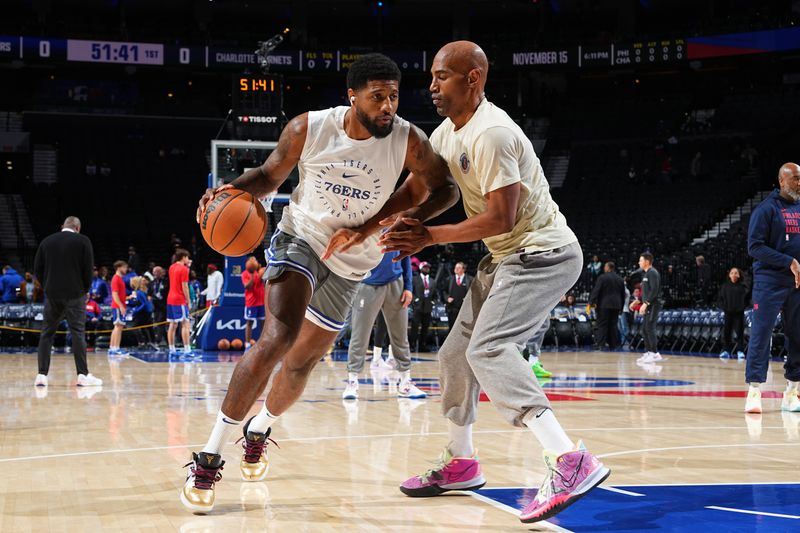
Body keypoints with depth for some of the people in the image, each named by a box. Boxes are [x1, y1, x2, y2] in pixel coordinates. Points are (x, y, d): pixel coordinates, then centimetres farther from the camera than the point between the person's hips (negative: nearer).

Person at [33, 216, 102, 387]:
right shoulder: (83, 241, -2)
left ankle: (41, 375, 4)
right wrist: (86, 288, 9)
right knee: (78, 333, 0)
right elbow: (88, 269, -4)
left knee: (47, 333, 9)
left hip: (52, 295, 3)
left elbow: (37, 269, 7)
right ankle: (83, 375, -3)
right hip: (75, 294, -3)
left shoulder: (46, 241, 7)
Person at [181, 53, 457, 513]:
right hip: (301, 238, -3)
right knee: (280, 335, -27)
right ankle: (210, 457, -23)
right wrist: (234, 189, -25)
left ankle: (261, 427, 47)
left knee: (301, 363, 13)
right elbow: (271, 174, -2)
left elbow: (445, 188, -8)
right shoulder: (309, 129, -19)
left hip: (350, 264, 3)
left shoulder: (408, 141, -21)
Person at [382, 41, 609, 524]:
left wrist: (430, 238, -20)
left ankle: (571, 462, -35)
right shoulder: (448, 133, 9)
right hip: (507, 257, 10)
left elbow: (501, 218, -25)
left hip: (542, 252, -10)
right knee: (456, 353, 14)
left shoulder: (491, 133, -22)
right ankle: (461, 463, 30)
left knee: (488, 350, -26)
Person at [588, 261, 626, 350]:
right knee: (613, 325, 9)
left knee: (602, 324, -5)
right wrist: (621, 307, 21)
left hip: (604, 305, -5)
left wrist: (591, 302, -11)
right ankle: (613, 344, 8)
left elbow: (596, 291, -11)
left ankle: (600, 344, -13)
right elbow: (623, 294, 17)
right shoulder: (620, 279, 13)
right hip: (616, 305, 5)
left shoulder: (602, 277, -6)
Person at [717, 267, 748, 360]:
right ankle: (726, 350, 9)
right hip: (728, 313, 1)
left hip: (739, 313, -1)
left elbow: (747, 299, 5)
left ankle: (740, 351, 7)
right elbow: (720, 298, 6)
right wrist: (723, 307, -6)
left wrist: (743, 307, -6)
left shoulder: (742, 287, 1)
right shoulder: (725, 287, 3)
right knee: (726, 332, 2)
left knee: (739, 332, 1)